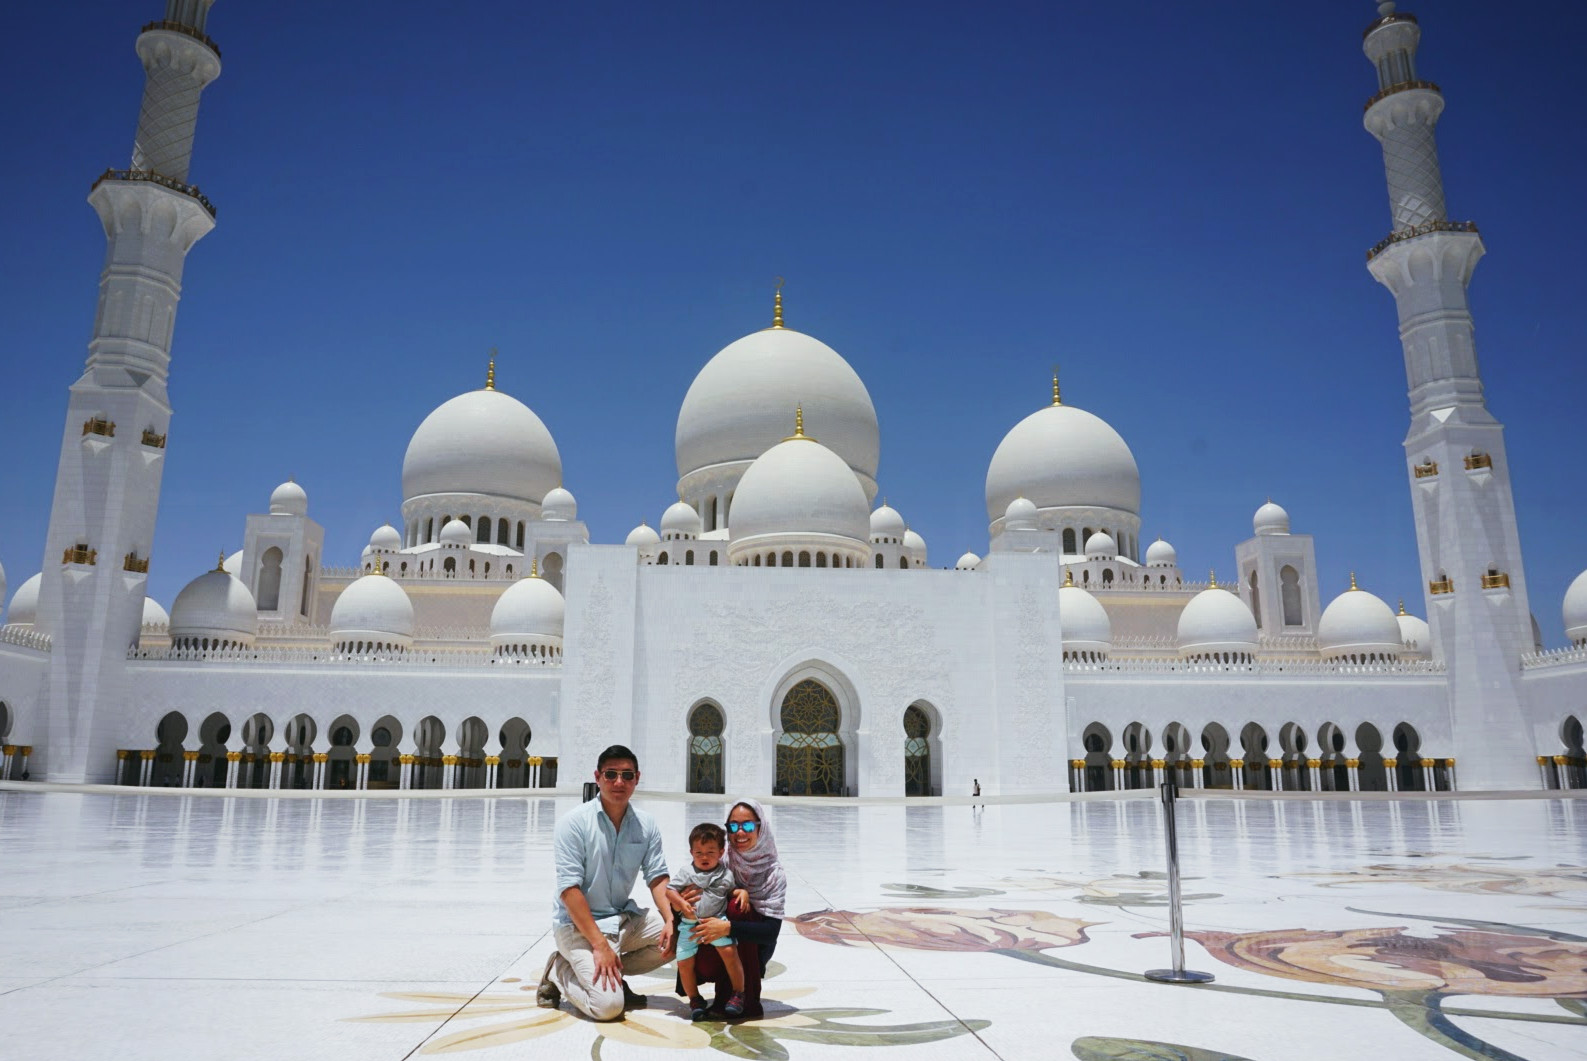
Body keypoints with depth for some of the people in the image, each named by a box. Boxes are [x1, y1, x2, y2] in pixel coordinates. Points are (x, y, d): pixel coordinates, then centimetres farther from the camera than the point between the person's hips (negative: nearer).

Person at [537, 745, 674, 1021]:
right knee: (609, 1005, -23)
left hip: (624, 918, 6)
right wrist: (600, 945, -24)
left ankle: (614, 973, 3)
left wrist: (671, 919, -19)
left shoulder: (646, 825, 1)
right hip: (577, 924, -6)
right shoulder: (574, 823, -15)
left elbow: (657, 877, 0)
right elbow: (568, 889, -19)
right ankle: (560, 971, 6)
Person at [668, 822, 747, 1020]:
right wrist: (681, 902, -15)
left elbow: (731, 889, 19)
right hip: (690, 924, 1)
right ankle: (695, 1000, 19)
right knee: (684, 962, -5)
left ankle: (738, 994, -3)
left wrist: (742, 892, -3)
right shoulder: (686, 873, 3)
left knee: (729, 951, -22)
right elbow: (670, 890, 3)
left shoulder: (725, 874, 6)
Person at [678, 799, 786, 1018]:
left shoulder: (774, 874, -14)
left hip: (754, 949, -1)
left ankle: (749, 1001, -17)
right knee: (703, 965, -31)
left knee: (737, 907, -28)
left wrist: (728, 927, -37)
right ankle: (725, 996, 5)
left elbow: (772, 930, -23)